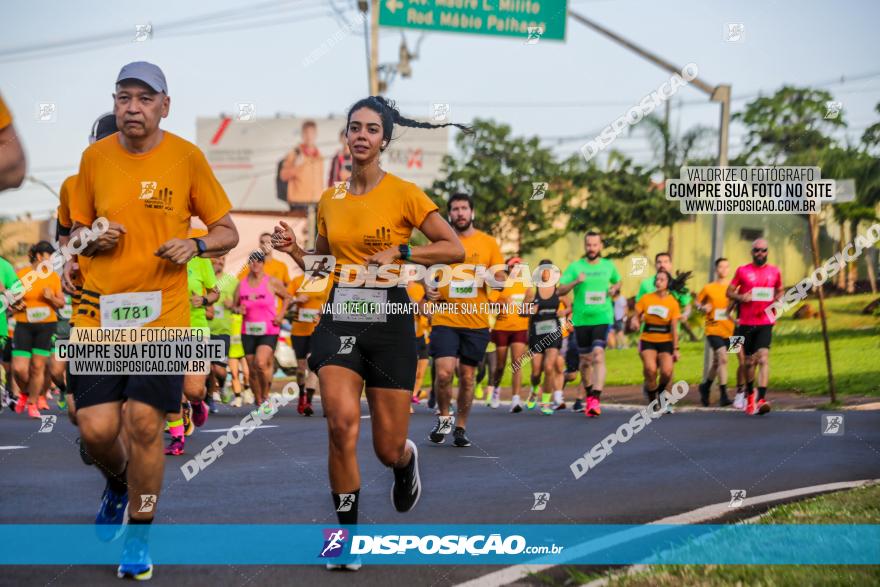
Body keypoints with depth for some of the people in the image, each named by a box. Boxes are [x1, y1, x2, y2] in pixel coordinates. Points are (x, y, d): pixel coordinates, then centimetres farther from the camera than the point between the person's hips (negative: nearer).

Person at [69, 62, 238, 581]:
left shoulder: (187, 157, -1)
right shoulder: (94, 157, 5)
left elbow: (228, 232, 6)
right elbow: (76, 230, 17)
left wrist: (195, 245, -14)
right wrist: (92, 240, -5)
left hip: (162, 313, -2)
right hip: (100, 311, 2)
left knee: (145, 424, -7)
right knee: (96, 427, -4)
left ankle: (138, 536, 13)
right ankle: (118, 485, 33)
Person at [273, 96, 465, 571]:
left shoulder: (403, 194, -3)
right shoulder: (329, 201, 10)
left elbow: (454, 248, -6)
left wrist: (398, 253, -15)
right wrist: (294, 251, 2)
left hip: (389, 319, -2)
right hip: (340, 317, 3)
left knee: (388, 450, 1)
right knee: (342, 422, -21)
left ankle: (407, 461, 42)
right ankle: (347, 532, -5)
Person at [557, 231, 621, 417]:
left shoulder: (608, 266, 8)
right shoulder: (575, 266, 2)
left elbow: (617, 282, 27)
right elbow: (560, 290, -3)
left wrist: (614, 289, 4)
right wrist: (575, 282, -20)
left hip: (603, 318, -1)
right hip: (581, 320, 1)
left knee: (598, 355, -19)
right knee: (585, 360, 10)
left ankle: (595, 399, -26)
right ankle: (588, 394, 34)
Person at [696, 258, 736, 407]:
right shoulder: (708, 288, -1)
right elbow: (697, 302, 11)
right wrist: (703, 308, -10)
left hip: (728, 331, 4)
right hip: (713, 329, -4)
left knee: (716, 362, 15)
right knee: (722, 358, -20)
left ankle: (706, 386, 40)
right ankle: (723, 395, -19)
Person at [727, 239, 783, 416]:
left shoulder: (774, 271, 8)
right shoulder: (742, 270, 4)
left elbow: (779, 291, 23)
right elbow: (729, 291, 8)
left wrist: (777, 300, 2)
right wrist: (741, 297, -12)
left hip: (765, 322, -1)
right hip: (746, 322, 1)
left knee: (763, 357, -17)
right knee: (749, 361, 10)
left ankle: (761, 399, -24)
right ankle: (750, 393, 35)